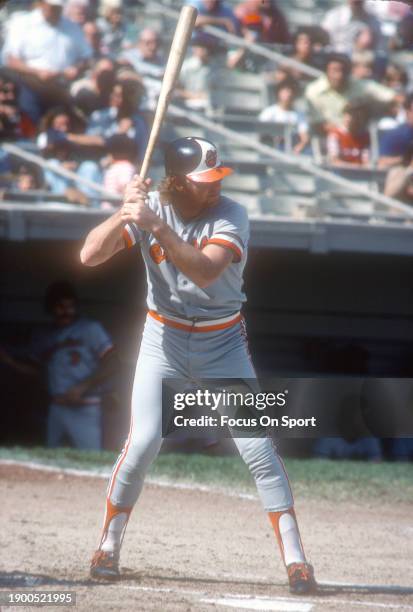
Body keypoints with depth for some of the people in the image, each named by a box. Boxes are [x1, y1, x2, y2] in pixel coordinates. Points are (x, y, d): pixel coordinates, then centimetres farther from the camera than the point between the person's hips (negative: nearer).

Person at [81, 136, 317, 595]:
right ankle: (108, 548, 6)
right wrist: (125, 214, -33)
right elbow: (90, 255, -18)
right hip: (164, 339, 1)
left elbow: (205, 270, -32)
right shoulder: (150, 208, -9)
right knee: (143, 442, -12)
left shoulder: (230, 216, -15)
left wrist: (155, 225, -39)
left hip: (223, 345, -1)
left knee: (258, 446, -8)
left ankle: (295, 559, -2)